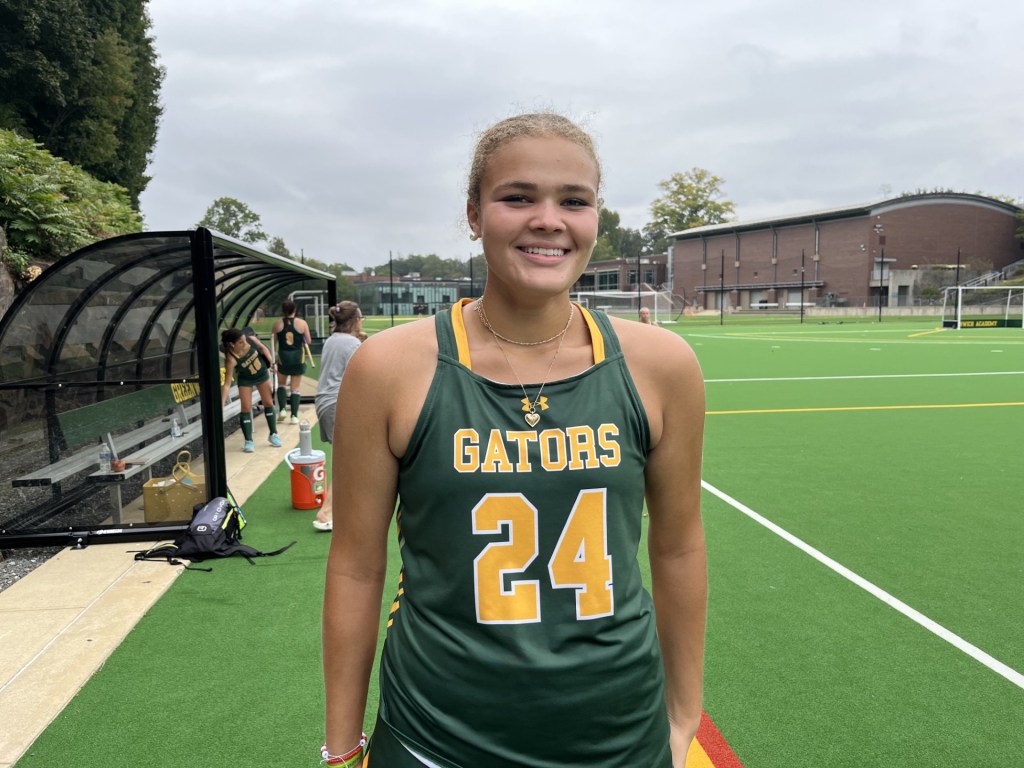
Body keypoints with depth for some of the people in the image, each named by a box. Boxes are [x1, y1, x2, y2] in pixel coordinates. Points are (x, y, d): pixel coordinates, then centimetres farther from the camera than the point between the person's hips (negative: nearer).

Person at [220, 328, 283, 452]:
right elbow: (227, 384, -33)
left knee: (268, 403, 10)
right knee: (246, 408, -4)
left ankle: (273, 434, 26)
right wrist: (222, 403, -38)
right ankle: (248, 441, 9)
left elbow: (262, 347, -5)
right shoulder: (231, 359, -36)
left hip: (262, 374, 3)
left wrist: (271, 362, -8)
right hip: (245, 380, -3)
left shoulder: (251, 339, -30)